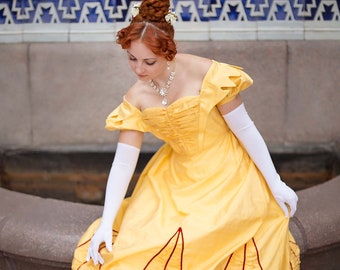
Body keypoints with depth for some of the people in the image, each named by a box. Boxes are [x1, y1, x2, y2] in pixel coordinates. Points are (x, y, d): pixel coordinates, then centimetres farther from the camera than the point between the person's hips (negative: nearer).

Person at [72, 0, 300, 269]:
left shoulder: (206, 74, -22)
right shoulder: (137, 98, -8)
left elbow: (245, 129, -14)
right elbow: (123, 163, -6)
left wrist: (275, 184, -9)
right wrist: (106, 224, -10)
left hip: (226, 176, -4)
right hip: (178, 178, 5)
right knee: (137, 242, -2)